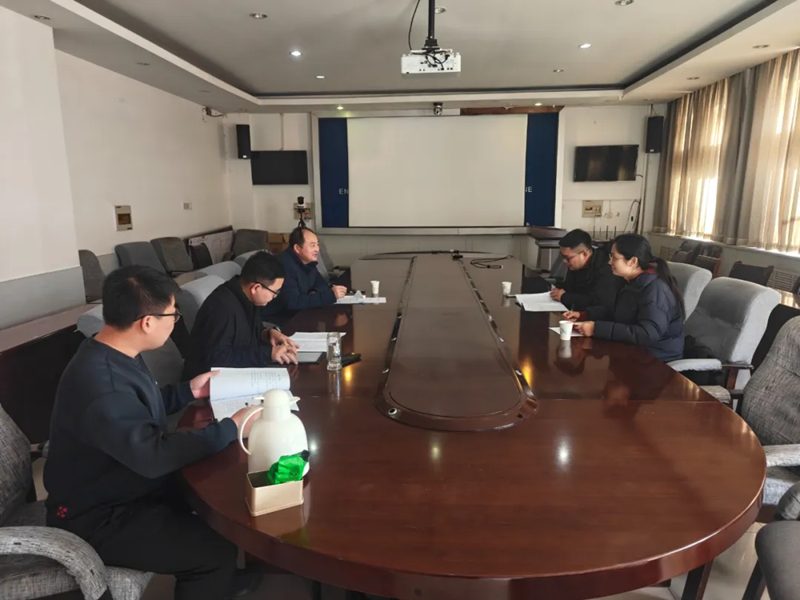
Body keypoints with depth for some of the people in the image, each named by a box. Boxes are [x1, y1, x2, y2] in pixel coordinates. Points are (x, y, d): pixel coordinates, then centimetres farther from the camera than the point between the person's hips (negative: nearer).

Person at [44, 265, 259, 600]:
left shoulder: (116, 355, 0)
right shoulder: (99, 383, -33)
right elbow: (153, 456, -35)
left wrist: (188, 391, 7)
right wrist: (230, 428, -28)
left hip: (126, 484, 9)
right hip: (99, 517, -9)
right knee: (217, 553, -18)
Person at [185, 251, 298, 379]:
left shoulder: (248, 296, -2)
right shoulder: (222, 307, -27)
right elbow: (216, 359, -30)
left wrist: (268, 333, -7)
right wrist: (268, 354, -28)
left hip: (237, 372, 8)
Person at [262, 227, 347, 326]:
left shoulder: (308, 261, 0)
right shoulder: (285, 266, -27)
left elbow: (321, 283, 11)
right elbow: (293, 302, -34)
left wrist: (316, 294, -13)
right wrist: (331, 295, -34)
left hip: (294, 312, 8)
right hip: (274, 317, -8)